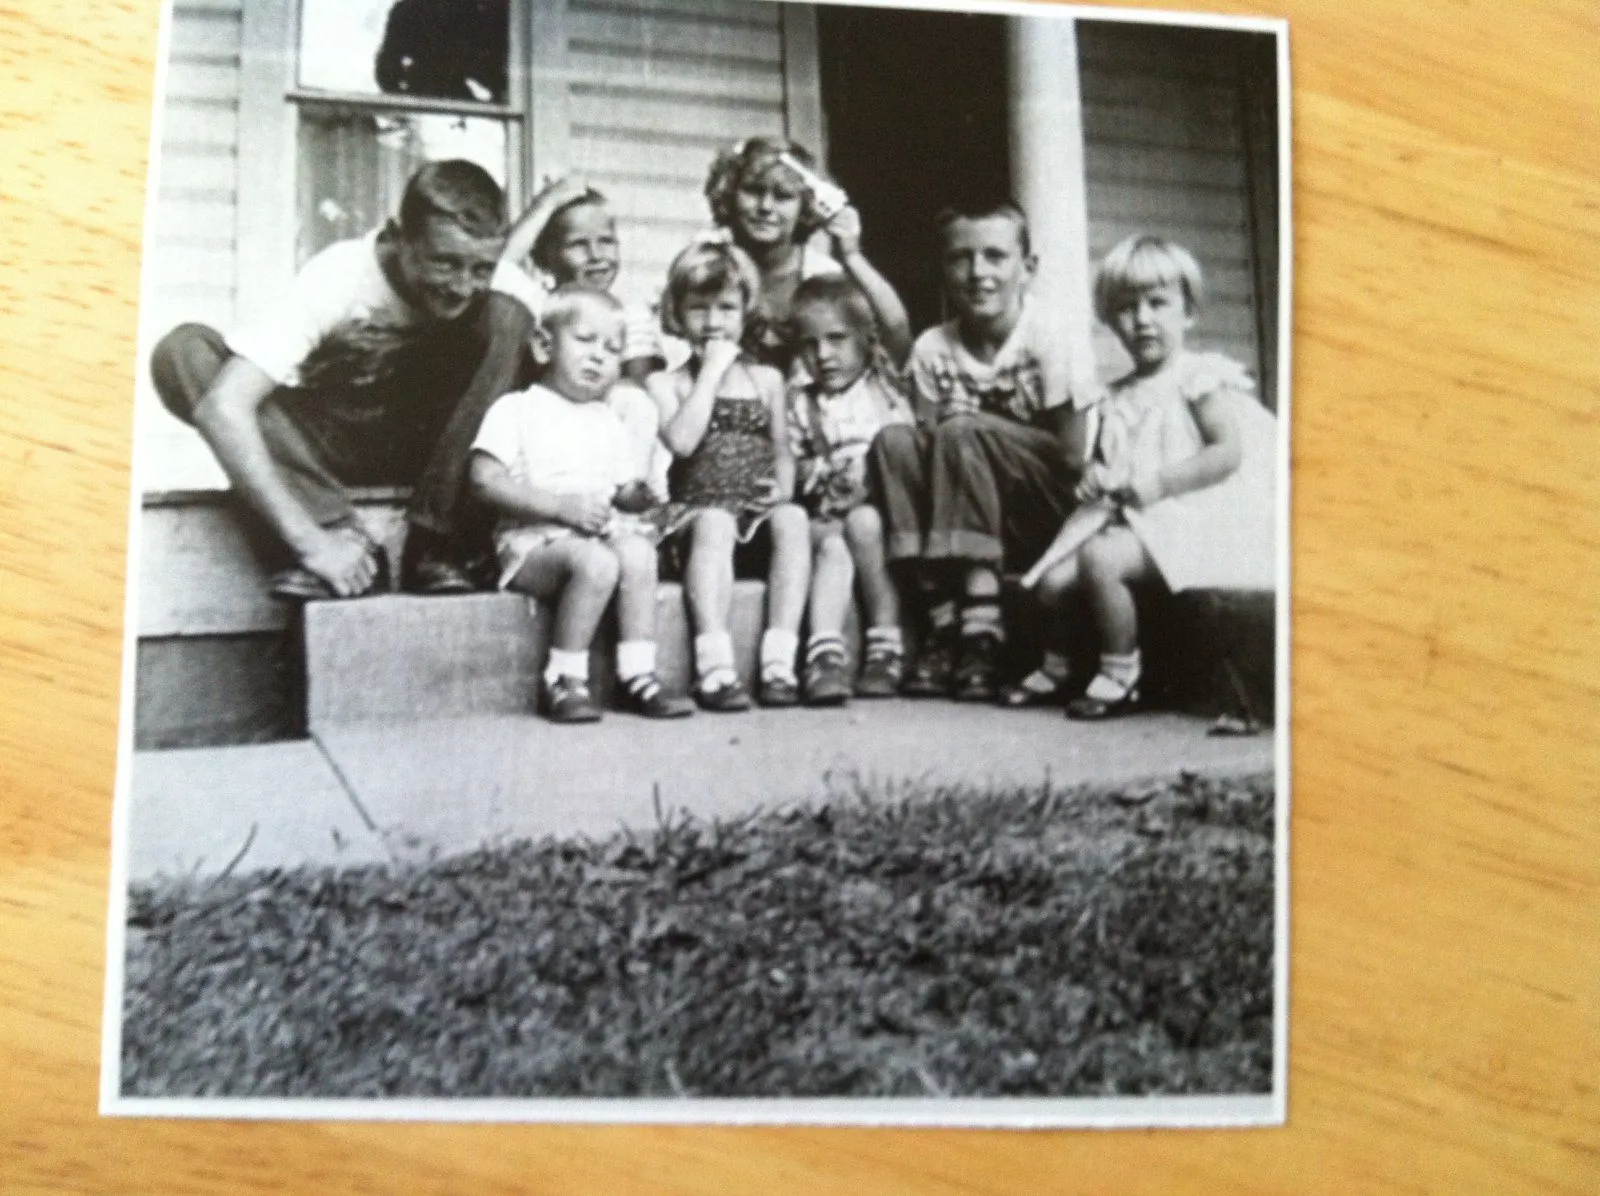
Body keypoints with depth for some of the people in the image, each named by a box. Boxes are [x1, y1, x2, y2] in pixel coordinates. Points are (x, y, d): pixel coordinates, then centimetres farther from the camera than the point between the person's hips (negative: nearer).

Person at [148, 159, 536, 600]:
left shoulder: (496, 282, -20)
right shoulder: (340, 277, -28)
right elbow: (221, 406, -35)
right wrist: (309, 540, -41)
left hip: (421, 444, 1)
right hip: (325, 438, -1)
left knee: (508, 318, -25)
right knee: (181, 352, -26)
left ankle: (436, 543, -21)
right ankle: (342, 537, -27)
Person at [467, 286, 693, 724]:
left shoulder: (607, 421, 23)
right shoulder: (515, 410, 2)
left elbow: (625, 488, 22)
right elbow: (484, 482, -11)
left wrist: (634, 498, -5)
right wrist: (561, 506, -18)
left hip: (601, 532, 5)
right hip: (534, 540, -5)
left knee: (638, 553, -28)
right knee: (597, 563, -35)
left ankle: (639, 676, -25)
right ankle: (565, 683, -24)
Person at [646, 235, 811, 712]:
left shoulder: (767, 379, 19)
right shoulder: (665, 383, 8)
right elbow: (681, 441, -12)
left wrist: (781, 486, 0)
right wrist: (712, 371, -6)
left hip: (758, 510, 3)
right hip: (698, 507, -2)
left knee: (793, 519, -31)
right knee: (714, 524, -36)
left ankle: (779, 662, -35)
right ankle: (715, 666, -42)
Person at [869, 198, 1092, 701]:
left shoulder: (1049, 341, -10)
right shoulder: (932, 350, 1)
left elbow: (1073, 456, -12)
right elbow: (929, 446, 3)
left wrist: (971, 426, -14)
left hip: (1049, 512, -4)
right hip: (962, 520, 4)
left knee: (961, 433, -27)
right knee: (894, 441, -20)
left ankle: (981, 626, -27)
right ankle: (943, 621, -22)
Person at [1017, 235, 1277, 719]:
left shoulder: (1201, 377, -3)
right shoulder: (1118, 399, 17)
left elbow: (1229, 453, -12)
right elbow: (1107, 461, 25)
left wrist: (1159, 482, -20)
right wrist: (1095, 478, 0)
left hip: (1191, 518, -7)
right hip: (1130, 518, 7)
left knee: (1100, 557, -30)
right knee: (1054, 579, -6)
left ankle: (1120, 675, -15)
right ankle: (1058, 665, 21)